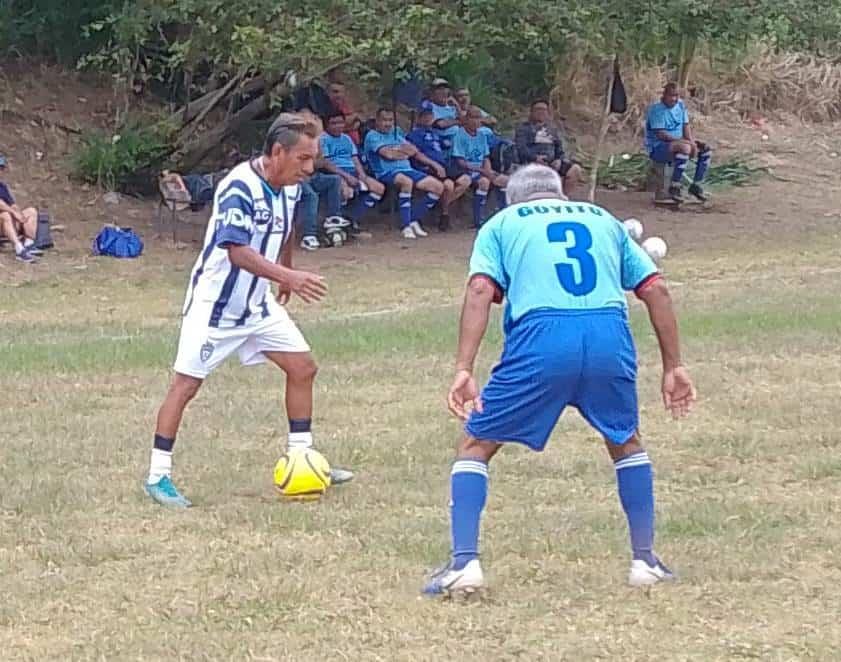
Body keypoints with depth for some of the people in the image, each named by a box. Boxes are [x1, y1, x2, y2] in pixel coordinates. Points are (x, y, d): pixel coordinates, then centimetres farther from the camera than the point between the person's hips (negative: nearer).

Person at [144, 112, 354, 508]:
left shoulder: (287, 188, 0)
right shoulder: (240, 188, -26)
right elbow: (238, 252, -35)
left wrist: (285, 277, 31)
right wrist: (290, 277, -44)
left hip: (257, 304, 8)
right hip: (216, 304, -8)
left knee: (302, 368, 6)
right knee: (186, 383, -5)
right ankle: (157, 476, 1)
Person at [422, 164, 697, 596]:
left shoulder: (502, 224, 22)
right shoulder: (604, 220, 30)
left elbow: (480, 291, 4)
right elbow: (655, 290, 19)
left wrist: (463, 370, -4)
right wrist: (673, 366, 20)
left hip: (541, 337, -2)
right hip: (610, 338, 2)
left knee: (475, 445, 15)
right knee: (626, 443, 29)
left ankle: (464, 563, 2)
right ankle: (646, 561, 26)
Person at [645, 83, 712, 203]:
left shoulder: (680, 105, 7)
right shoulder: (656, 109, -17)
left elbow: (686, 127, 9)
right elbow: (661, 135, -22)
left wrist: (692, 142, -11)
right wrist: (684, 141, -26)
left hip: (678, 143, 8)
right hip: (657, 147, -8)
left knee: (706, 150, -1)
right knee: (684, 148, -36)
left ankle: (696, 185, 8)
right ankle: (675, 188, -31)